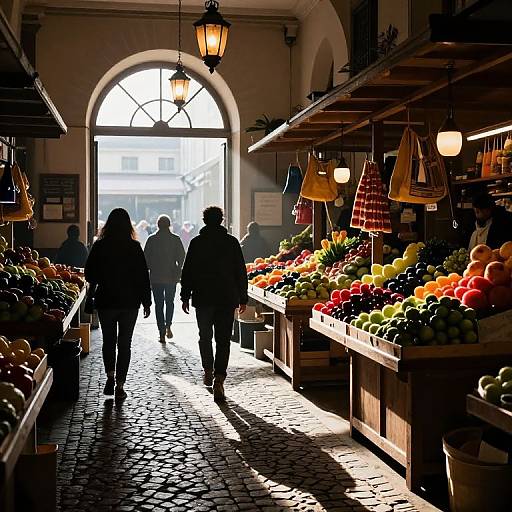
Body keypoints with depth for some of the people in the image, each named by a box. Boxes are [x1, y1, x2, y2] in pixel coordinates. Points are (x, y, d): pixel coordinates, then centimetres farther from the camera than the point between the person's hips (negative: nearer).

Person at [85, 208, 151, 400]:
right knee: (124, 343, 8)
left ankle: (110, 376, 2)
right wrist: (146, 302, 3)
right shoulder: (134, 247, -6)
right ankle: (120, 385, 7)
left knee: (108, 340, 17)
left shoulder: (100, 247, -5)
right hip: (130, 302, 0)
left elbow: (89, 275, 1)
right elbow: (143, 277, -4)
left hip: (106, 301, 0)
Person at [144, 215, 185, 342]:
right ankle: (168, 326, 2)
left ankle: (162, 332, 0)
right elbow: (181, 256, -1)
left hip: (156, 277, -1)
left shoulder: (152, 239, -2)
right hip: (171, 276, 1)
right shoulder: (175, 239, -2)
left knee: (159, 304, 4)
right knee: (170, 302, 18)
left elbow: (146, 257, -2)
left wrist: (150, 269, 10)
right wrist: (178, 270, 10)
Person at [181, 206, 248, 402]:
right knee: (223, 340, 1)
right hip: (228, 298, 0)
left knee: (205, 336, 19)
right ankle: (219, 379, -9)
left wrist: (185, 297, 6)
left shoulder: (197, 242, -1)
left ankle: (208, 371, 21)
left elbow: (187, 272, 0)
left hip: (203, 298, 0)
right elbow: (241, 272, 3)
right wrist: (242, 298, 9)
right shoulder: (232, 242, 1)